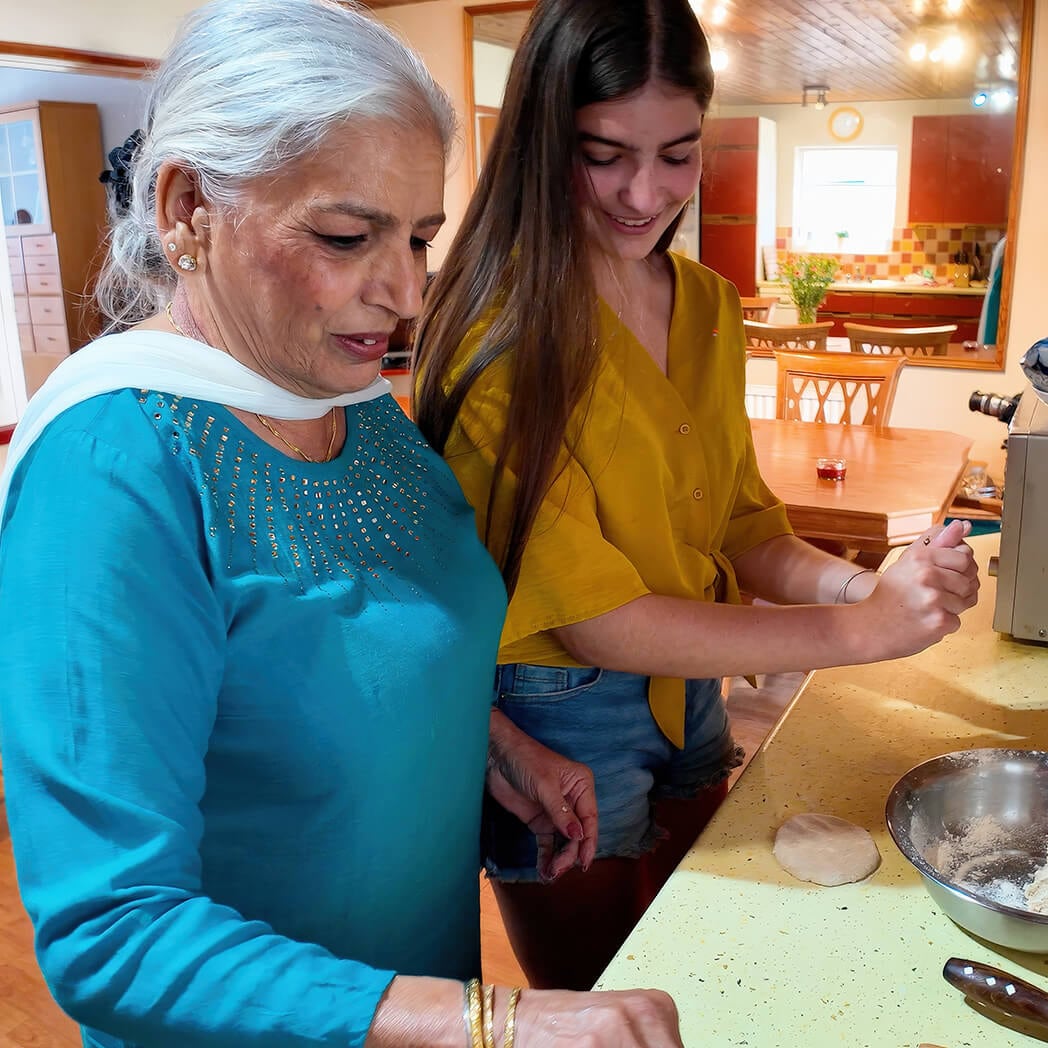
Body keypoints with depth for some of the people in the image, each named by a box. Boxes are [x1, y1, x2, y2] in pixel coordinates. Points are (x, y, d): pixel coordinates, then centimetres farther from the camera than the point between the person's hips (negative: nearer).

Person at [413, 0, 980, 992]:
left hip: (691, 697, 7)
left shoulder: (708, 306, 2)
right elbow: (591, 618, -23)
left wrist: (861, 581, -17)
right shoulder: (502, 334, -21)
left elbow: (739, 525, 3)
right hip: (562, 723, -6)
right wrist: (858, 630, -24)